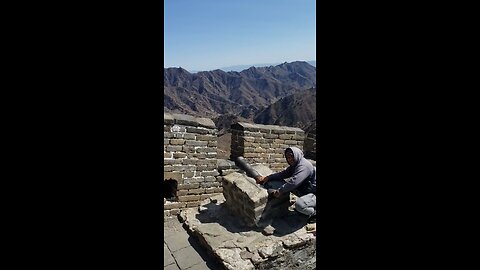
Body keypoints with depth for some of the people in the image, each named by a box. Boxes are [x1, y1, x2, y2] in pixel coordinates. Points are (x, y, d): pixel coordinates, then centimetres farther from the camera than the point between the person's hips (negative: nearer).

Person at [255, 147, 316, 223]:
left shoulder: (304, 166, -25)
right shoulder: (294, 166, 7)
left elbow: (294, 182, -34)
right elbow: (282, 174, -1)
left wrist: (279, 191, -29)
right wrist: (267, 178, -12)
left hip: (313, 192, -9)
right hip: (302, 190, 9)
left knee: (299, 204, -40)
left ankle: (314, 212, -6)